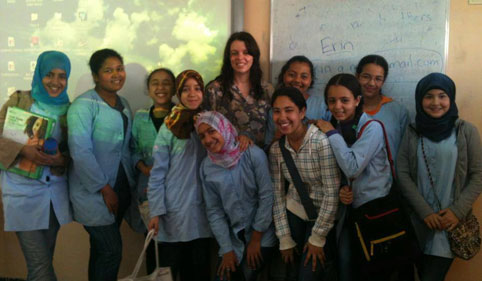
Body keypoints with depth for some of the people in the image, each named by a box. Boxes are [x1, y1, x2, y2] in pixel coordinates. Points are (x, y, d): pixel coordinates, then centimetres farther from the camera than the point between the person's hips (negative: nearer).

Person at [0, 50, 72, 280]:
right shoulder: (19, 100, -1)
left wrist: (61, 159, -14)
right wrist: (23, 150, -21)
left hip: (56, 191, 4)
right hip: (23, 190, -3)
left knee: (43, 262, 14)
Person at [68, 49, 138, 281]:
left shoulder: (123, 104, 11)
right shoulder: (84, 105, -12)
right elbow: (80, 152, -19)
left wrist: (130, 183, 4)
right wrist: (104, 189, -16)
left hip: (120, 187, 6)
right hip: (94, 191, -6)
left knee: (102, 248, 13)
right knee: (112, 249, -7)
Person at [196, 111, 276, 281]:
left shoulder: (253, 154, -14)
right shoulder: (206, 167, -2)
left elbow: (267, 195, -12)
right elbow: (214, 211, 0)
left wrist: (256, 238, -8)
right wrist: (227, 249, -4)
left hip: (261, 235, -3)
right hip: (233, 237, 3)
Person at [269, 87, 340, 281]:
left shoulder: (322, 142, -23)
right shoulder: (276, 149, -6)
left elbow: (332, 193, -21)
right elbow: (277, 195, -1)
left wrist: (317, 238, -15)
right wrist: (285, 239, -3)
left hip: (322, 215, -4)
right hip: (294, 212, 4)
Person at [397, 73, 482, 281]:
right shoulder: (412, 132, 2)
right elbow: (402, 174, -1)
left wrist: (458, 211, -10)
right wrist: (425, 211, -8)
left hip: (451, 220, -2)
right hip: (418, 218, 2)